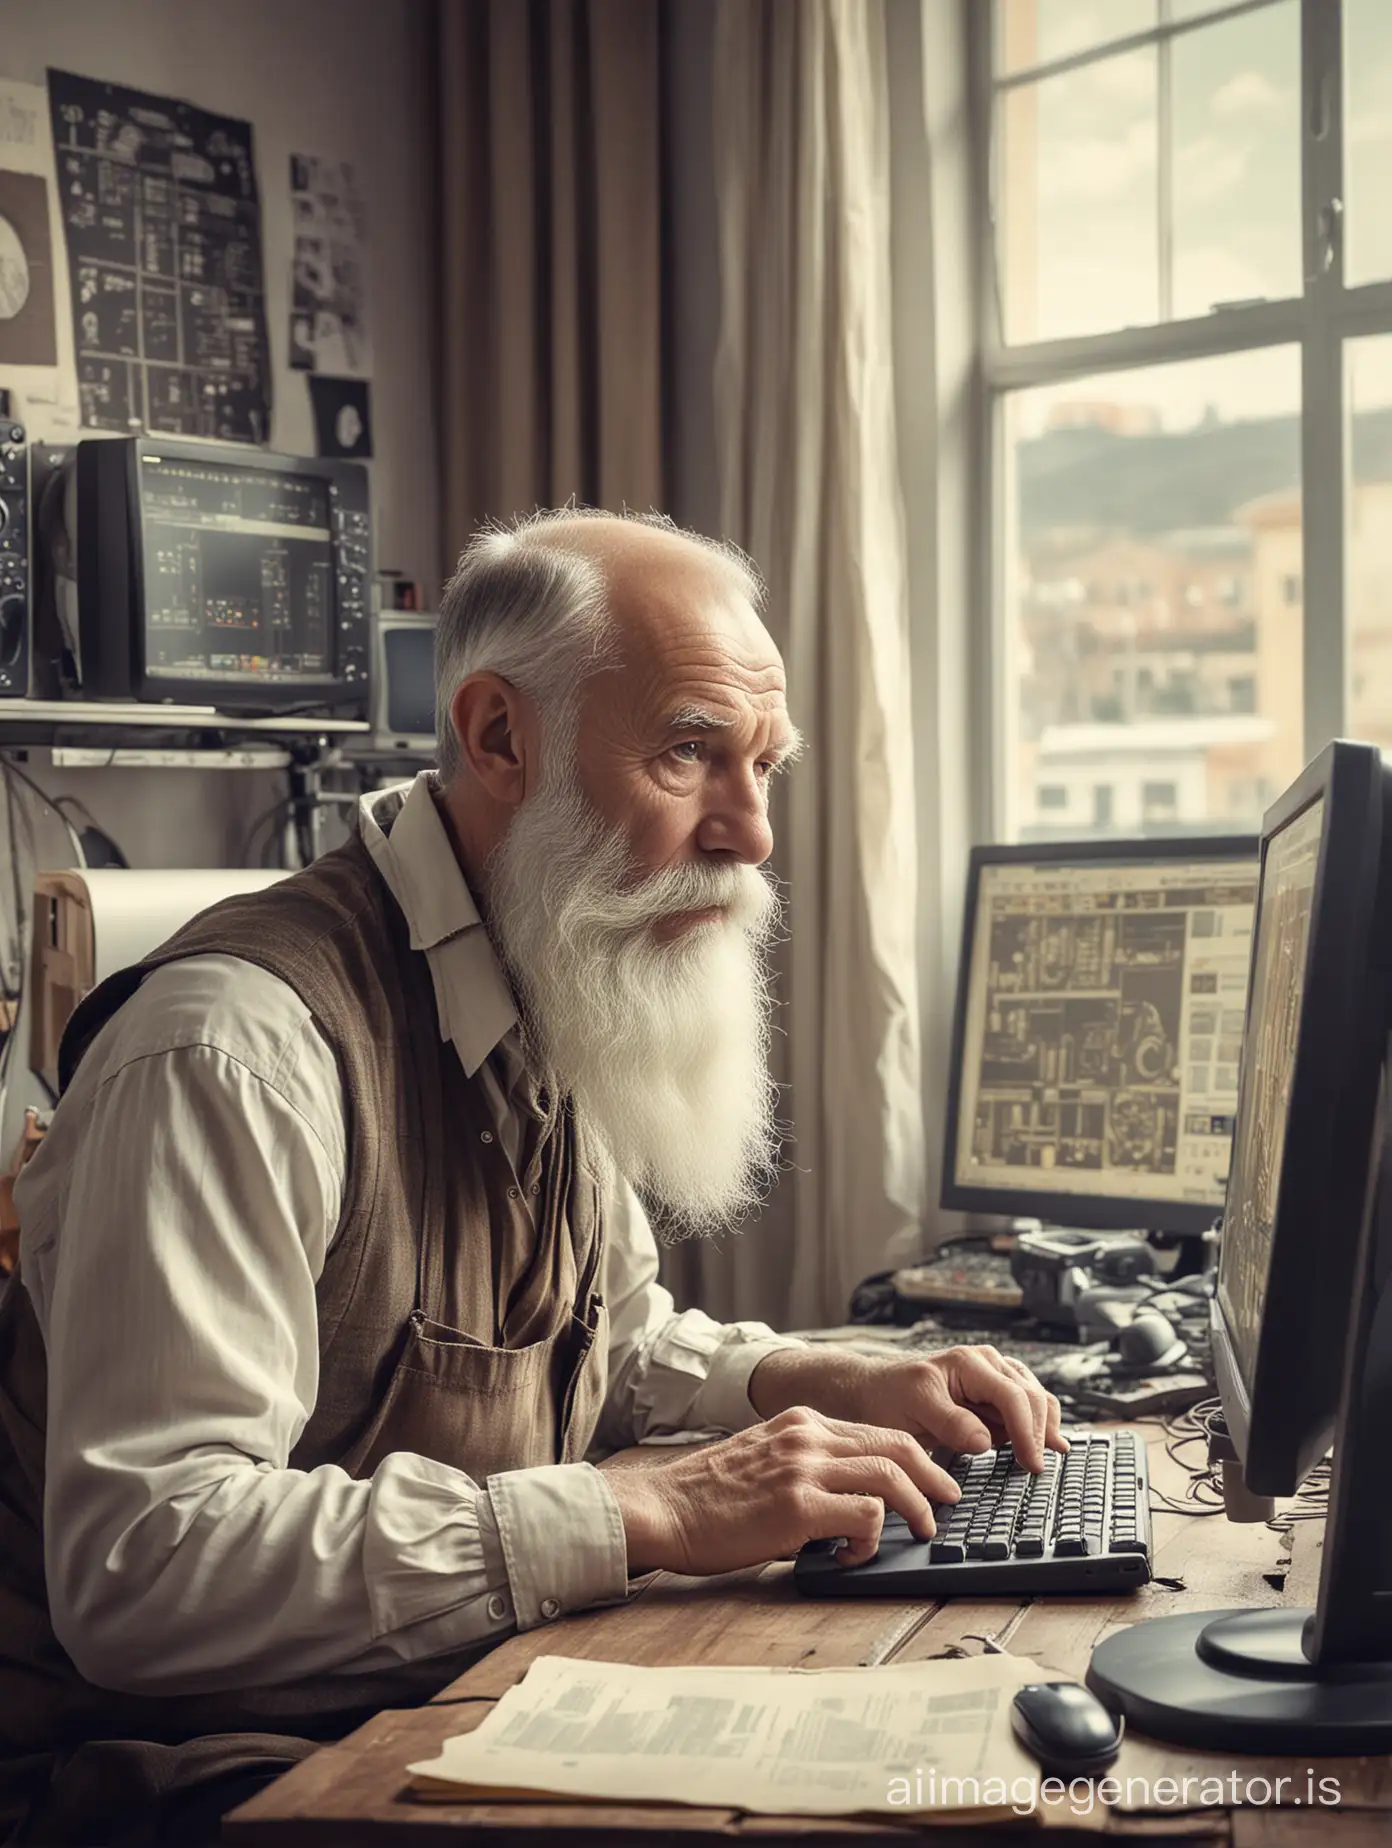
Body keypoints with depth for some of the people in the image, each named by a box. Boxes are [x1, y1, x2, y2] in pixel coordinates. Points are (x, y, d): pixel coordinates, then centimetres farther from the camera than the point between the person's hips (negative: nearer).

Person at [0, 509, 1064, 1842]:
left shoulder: (558, 1014, 8)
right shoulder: (241, 1048, -23)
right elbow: (139, 1567, -30)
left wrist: (831, 1387, 3)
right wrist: (653, 1514, -29)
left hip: (466, 1707, 9)